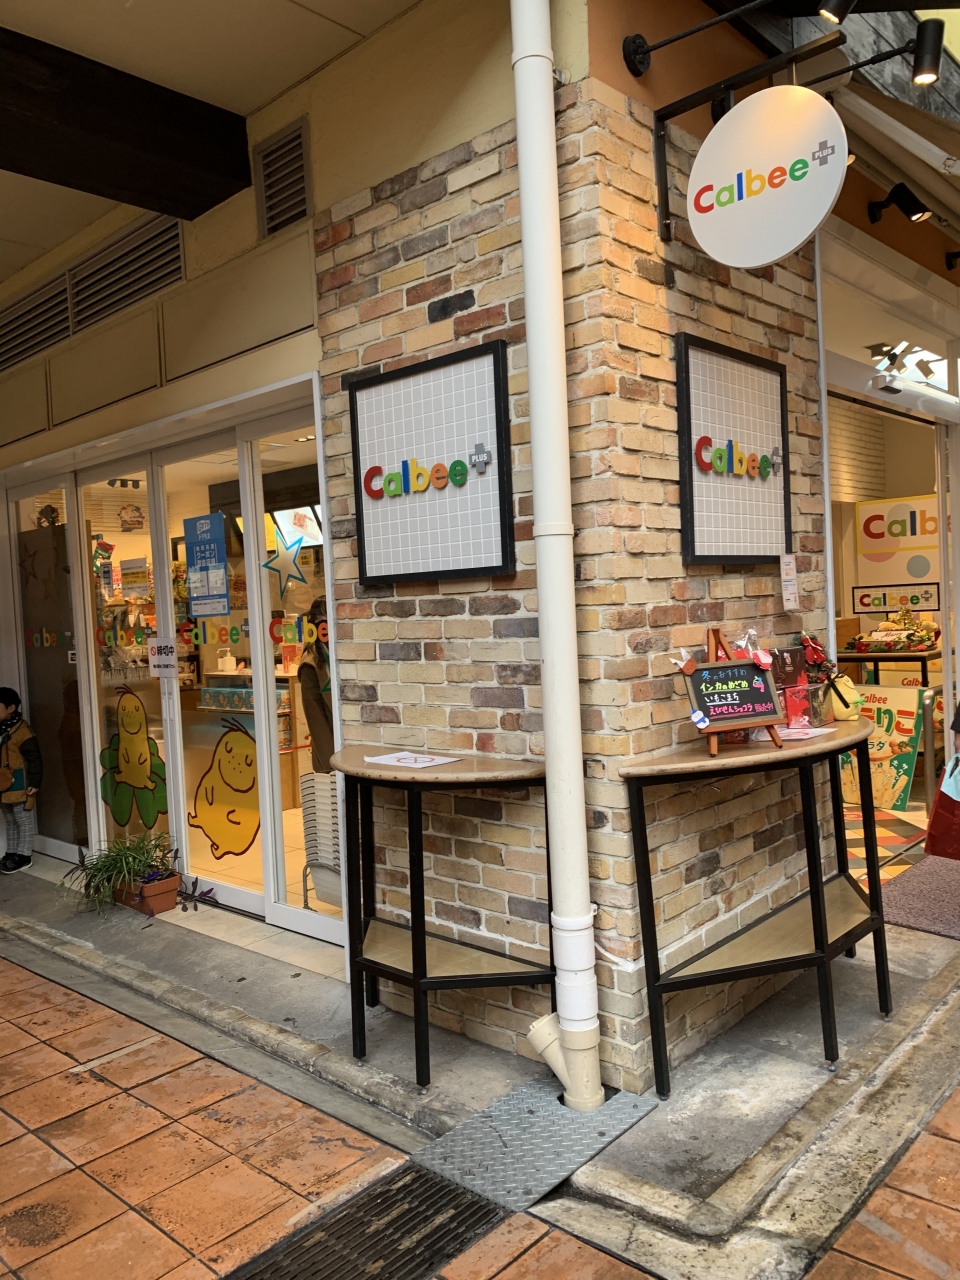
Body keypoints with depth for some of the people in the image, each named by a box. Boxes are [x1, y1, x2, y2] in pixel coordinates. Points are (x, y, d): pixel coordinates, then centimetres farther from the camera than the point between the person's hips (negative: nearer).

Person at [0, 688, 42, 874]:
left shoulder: (22, 731, -16)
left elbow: (34, 759, -16)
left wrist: (34, 783, -17)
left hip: (20, 787, -9)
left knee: (24, 821, 3)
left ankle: (24, 856, 9)